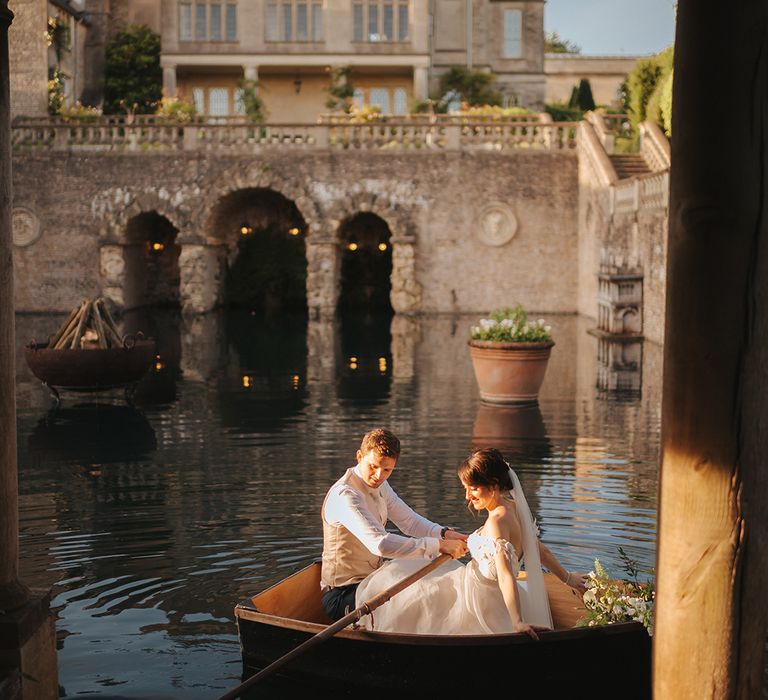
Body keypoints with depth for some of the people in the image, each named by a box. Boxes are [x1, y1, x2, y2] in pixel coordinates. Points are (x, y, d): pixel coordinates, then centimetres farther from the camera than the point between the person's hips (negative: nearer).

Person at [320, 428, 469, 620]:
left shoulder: (379, 486, 5)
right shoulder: (344, 495, -25)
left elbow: (410, 522, 10)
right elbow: (380, 543, -38)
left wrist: (444, 534, -11)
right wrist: (439, 545, -37)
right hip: (342, 595, -9)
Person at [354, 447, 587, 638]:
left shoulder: (497, 521, -27)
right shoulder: (513, 508, 0)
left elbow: (506, 576, -35)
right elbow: (538, 549, 12)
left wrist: (518, 622, -40)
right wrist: (567, 578, 27)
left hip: (478, 603, -9)